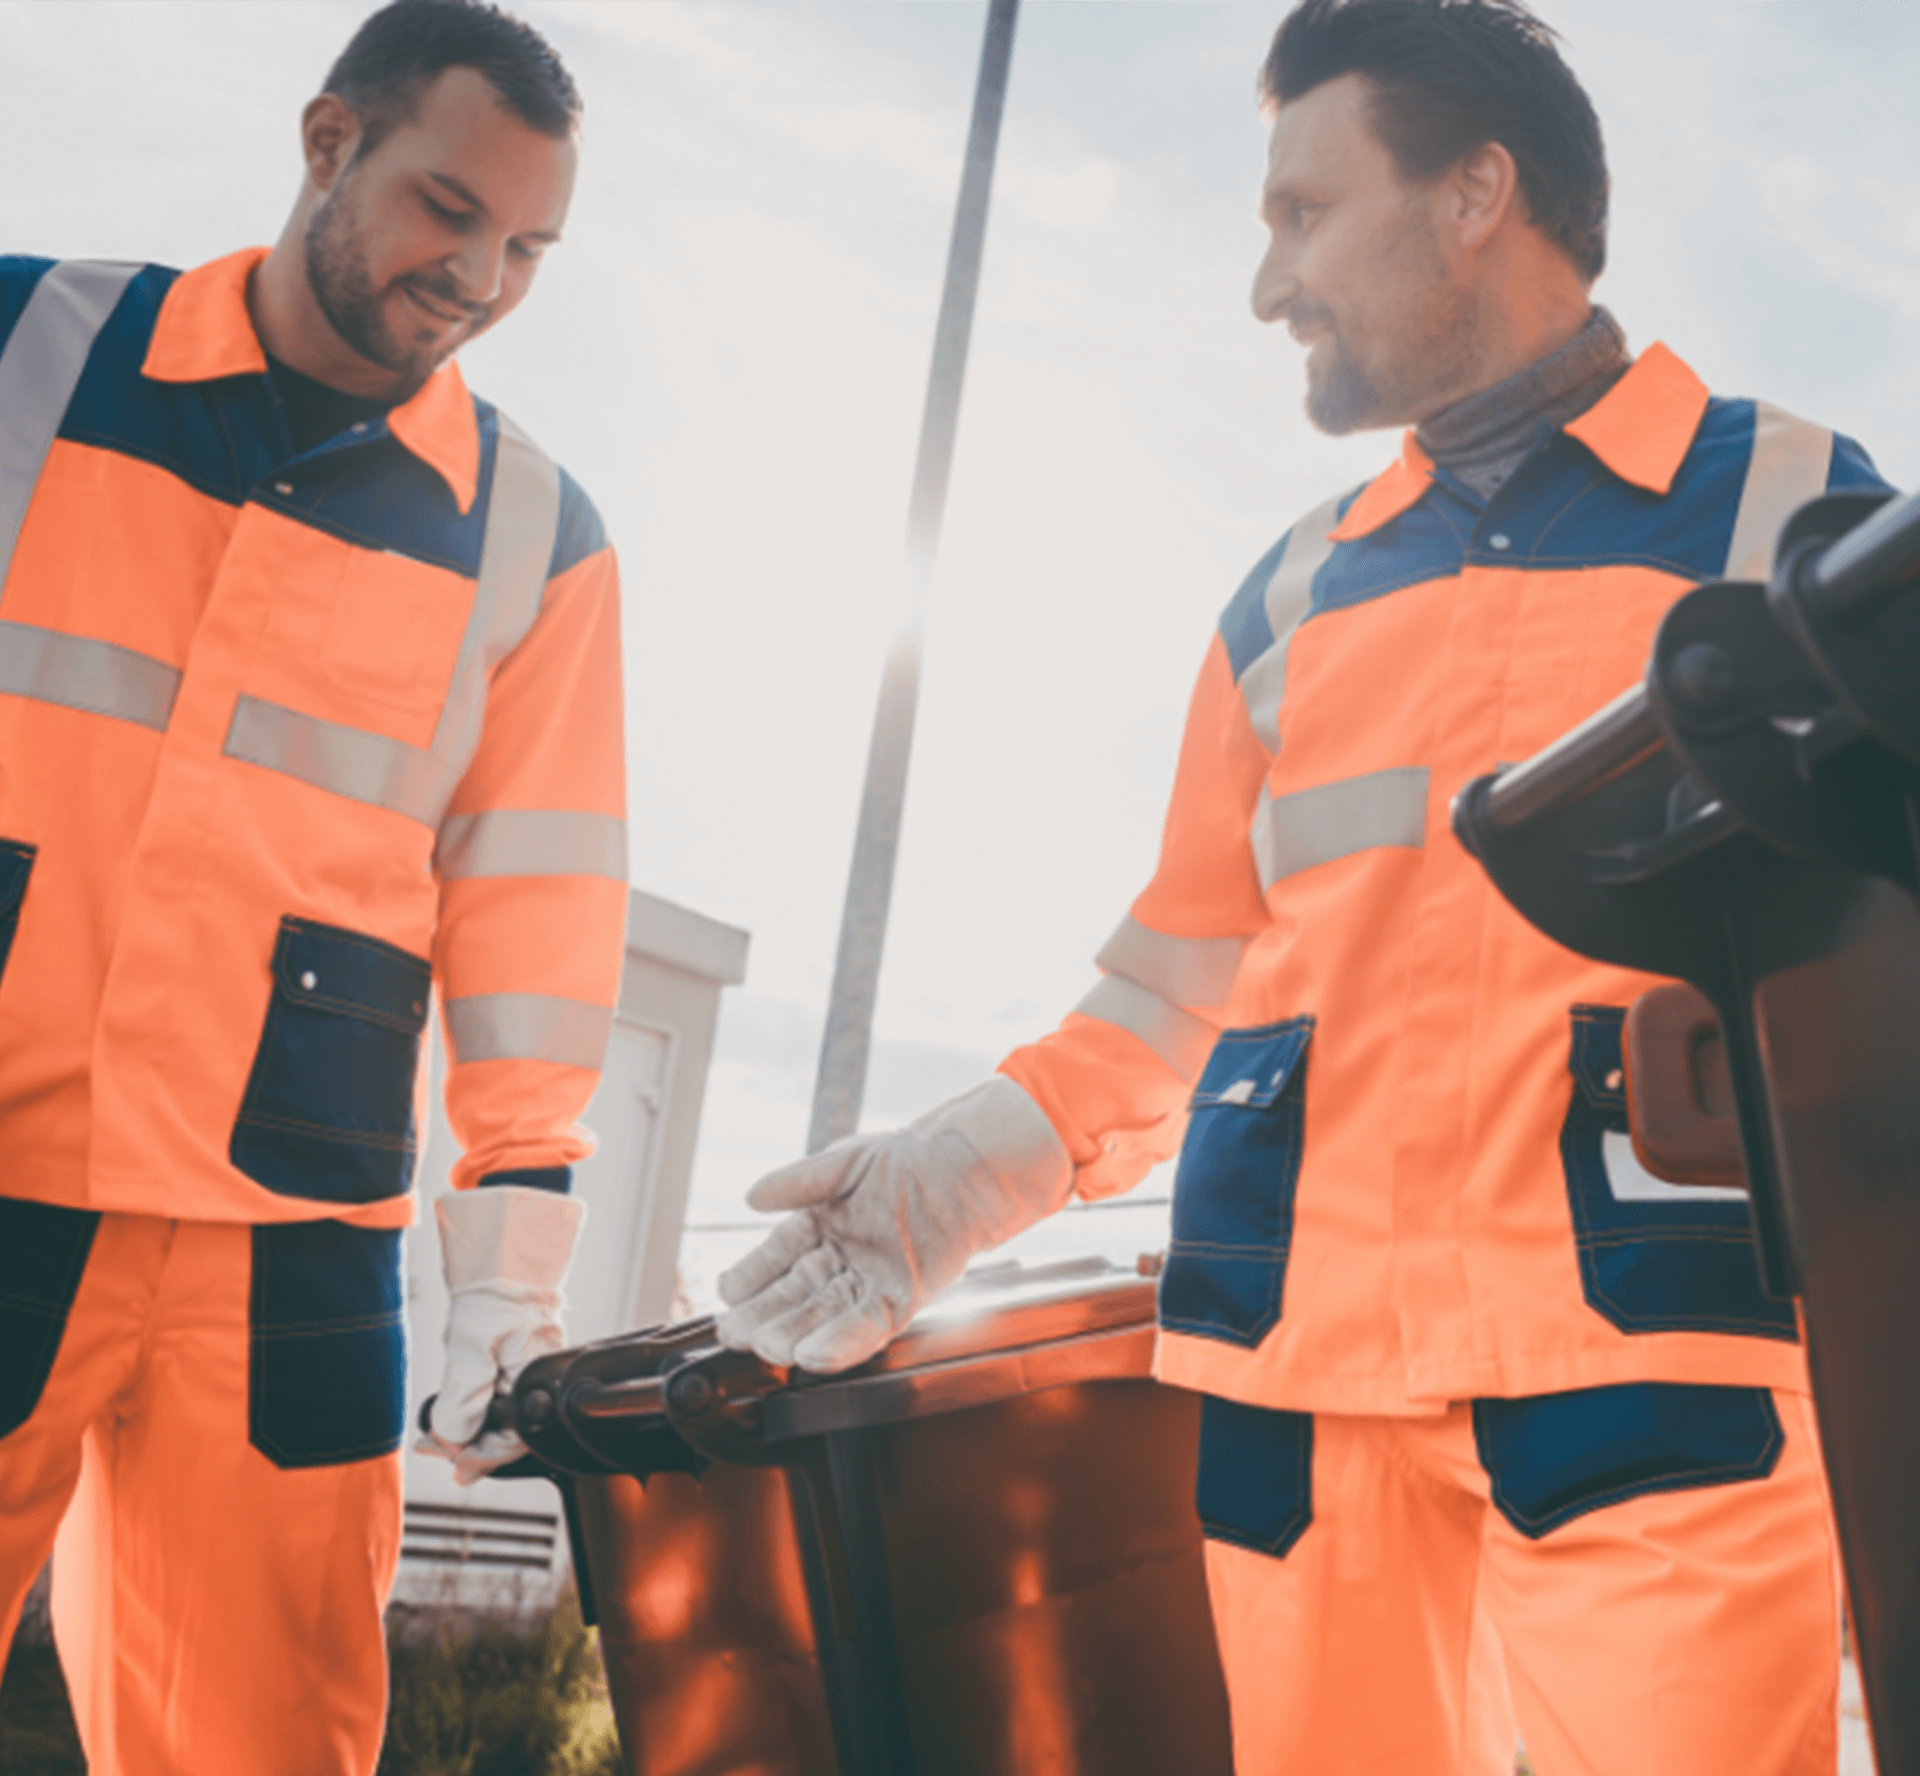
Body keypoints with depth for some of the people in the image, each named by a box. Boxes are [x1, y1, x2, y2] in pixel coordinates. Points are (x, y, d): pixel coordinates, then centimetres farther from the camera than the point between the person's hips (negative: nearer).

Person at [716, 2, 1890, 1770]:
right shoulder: (1293, 592, 17)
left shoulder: (1790, 506, 8)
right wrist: (969, 1167, 2)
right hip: (1303, 1354, 4)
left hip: (1656, 1343, -3)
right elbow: (1184, 978, 15)